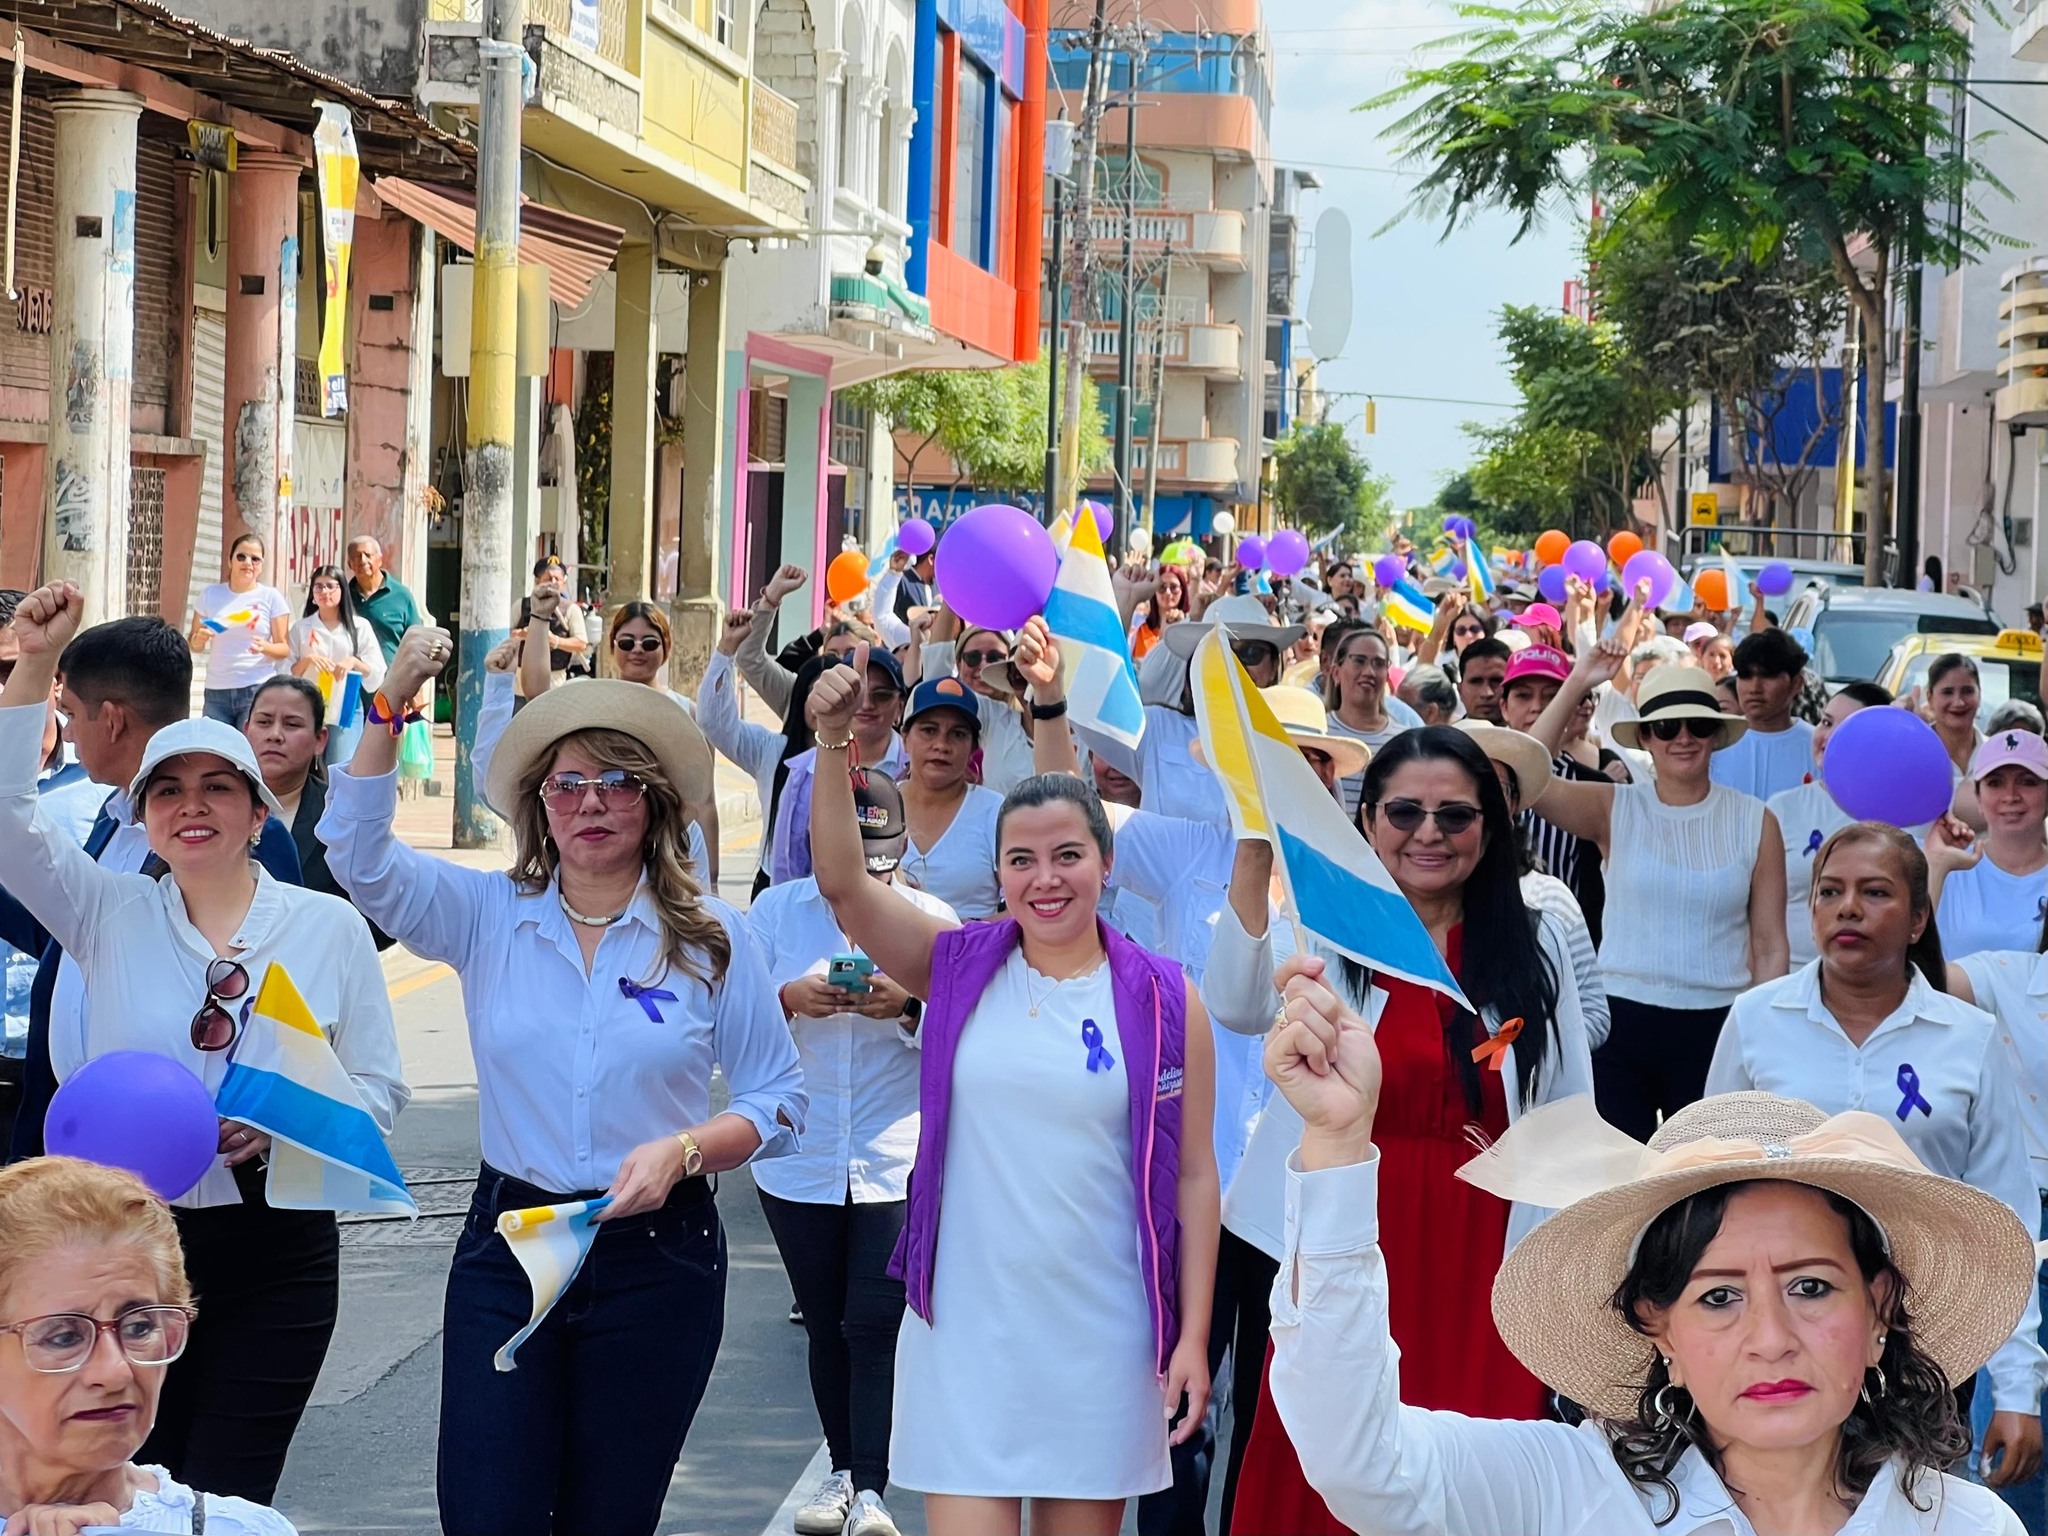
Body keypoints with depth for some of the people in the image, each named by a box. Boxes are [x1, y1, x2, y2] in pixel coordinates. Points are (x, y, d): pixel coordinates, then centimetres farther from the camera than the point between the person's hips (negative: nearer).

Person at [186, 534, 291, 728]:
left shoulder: (271, 597, 1)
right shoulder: (210, 594, 8)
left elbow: (284, 649, 1)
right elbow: (192, 643, 13)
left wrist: (265, 647, -20)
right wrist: (199, 639, -10)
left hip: (257, 690, -3)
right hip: (216, 691, 3)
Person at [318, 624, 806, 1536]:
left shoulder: (710, 937, -1)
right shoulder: (485, 915, 2)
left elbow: (777, 1101, 1)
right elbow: (358, 857, -11)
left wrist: (681, 1150, -18)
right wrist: (390, 707, -19)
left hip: (657, 1252, -1)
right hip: (508, 1244, 1)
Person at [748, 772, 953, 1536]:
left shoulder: (932, 920, 2)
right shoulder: (776, 909, 5)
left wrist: (908, 1006, -19)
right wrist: (789, 999, -17)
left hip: (898, 1157, -2)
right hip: (798, 1154, 2)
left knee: (876, 1320, -10)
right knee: (825, 1323, 10)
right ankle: (842, 1472, 23)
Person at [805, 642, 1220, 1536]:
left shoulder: (1164, 1001, -1)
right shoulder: (958, 969, 3)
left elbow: (1192, 1176, 1)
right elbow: (843, 883, -10)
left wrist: (1193, 1335, -3)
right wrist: (833, 744, -23)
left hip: (1102, 1342, 0)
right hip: (966, 1330, 0)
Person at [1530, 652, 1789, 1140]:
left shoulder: (1755, 822, 2)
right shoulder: (1613, 809, 1)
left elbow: (1770, 948, 4)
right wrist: (1576, 685, -16)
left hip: (1715, 1025, 0)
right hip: (1622, 1017, 0)